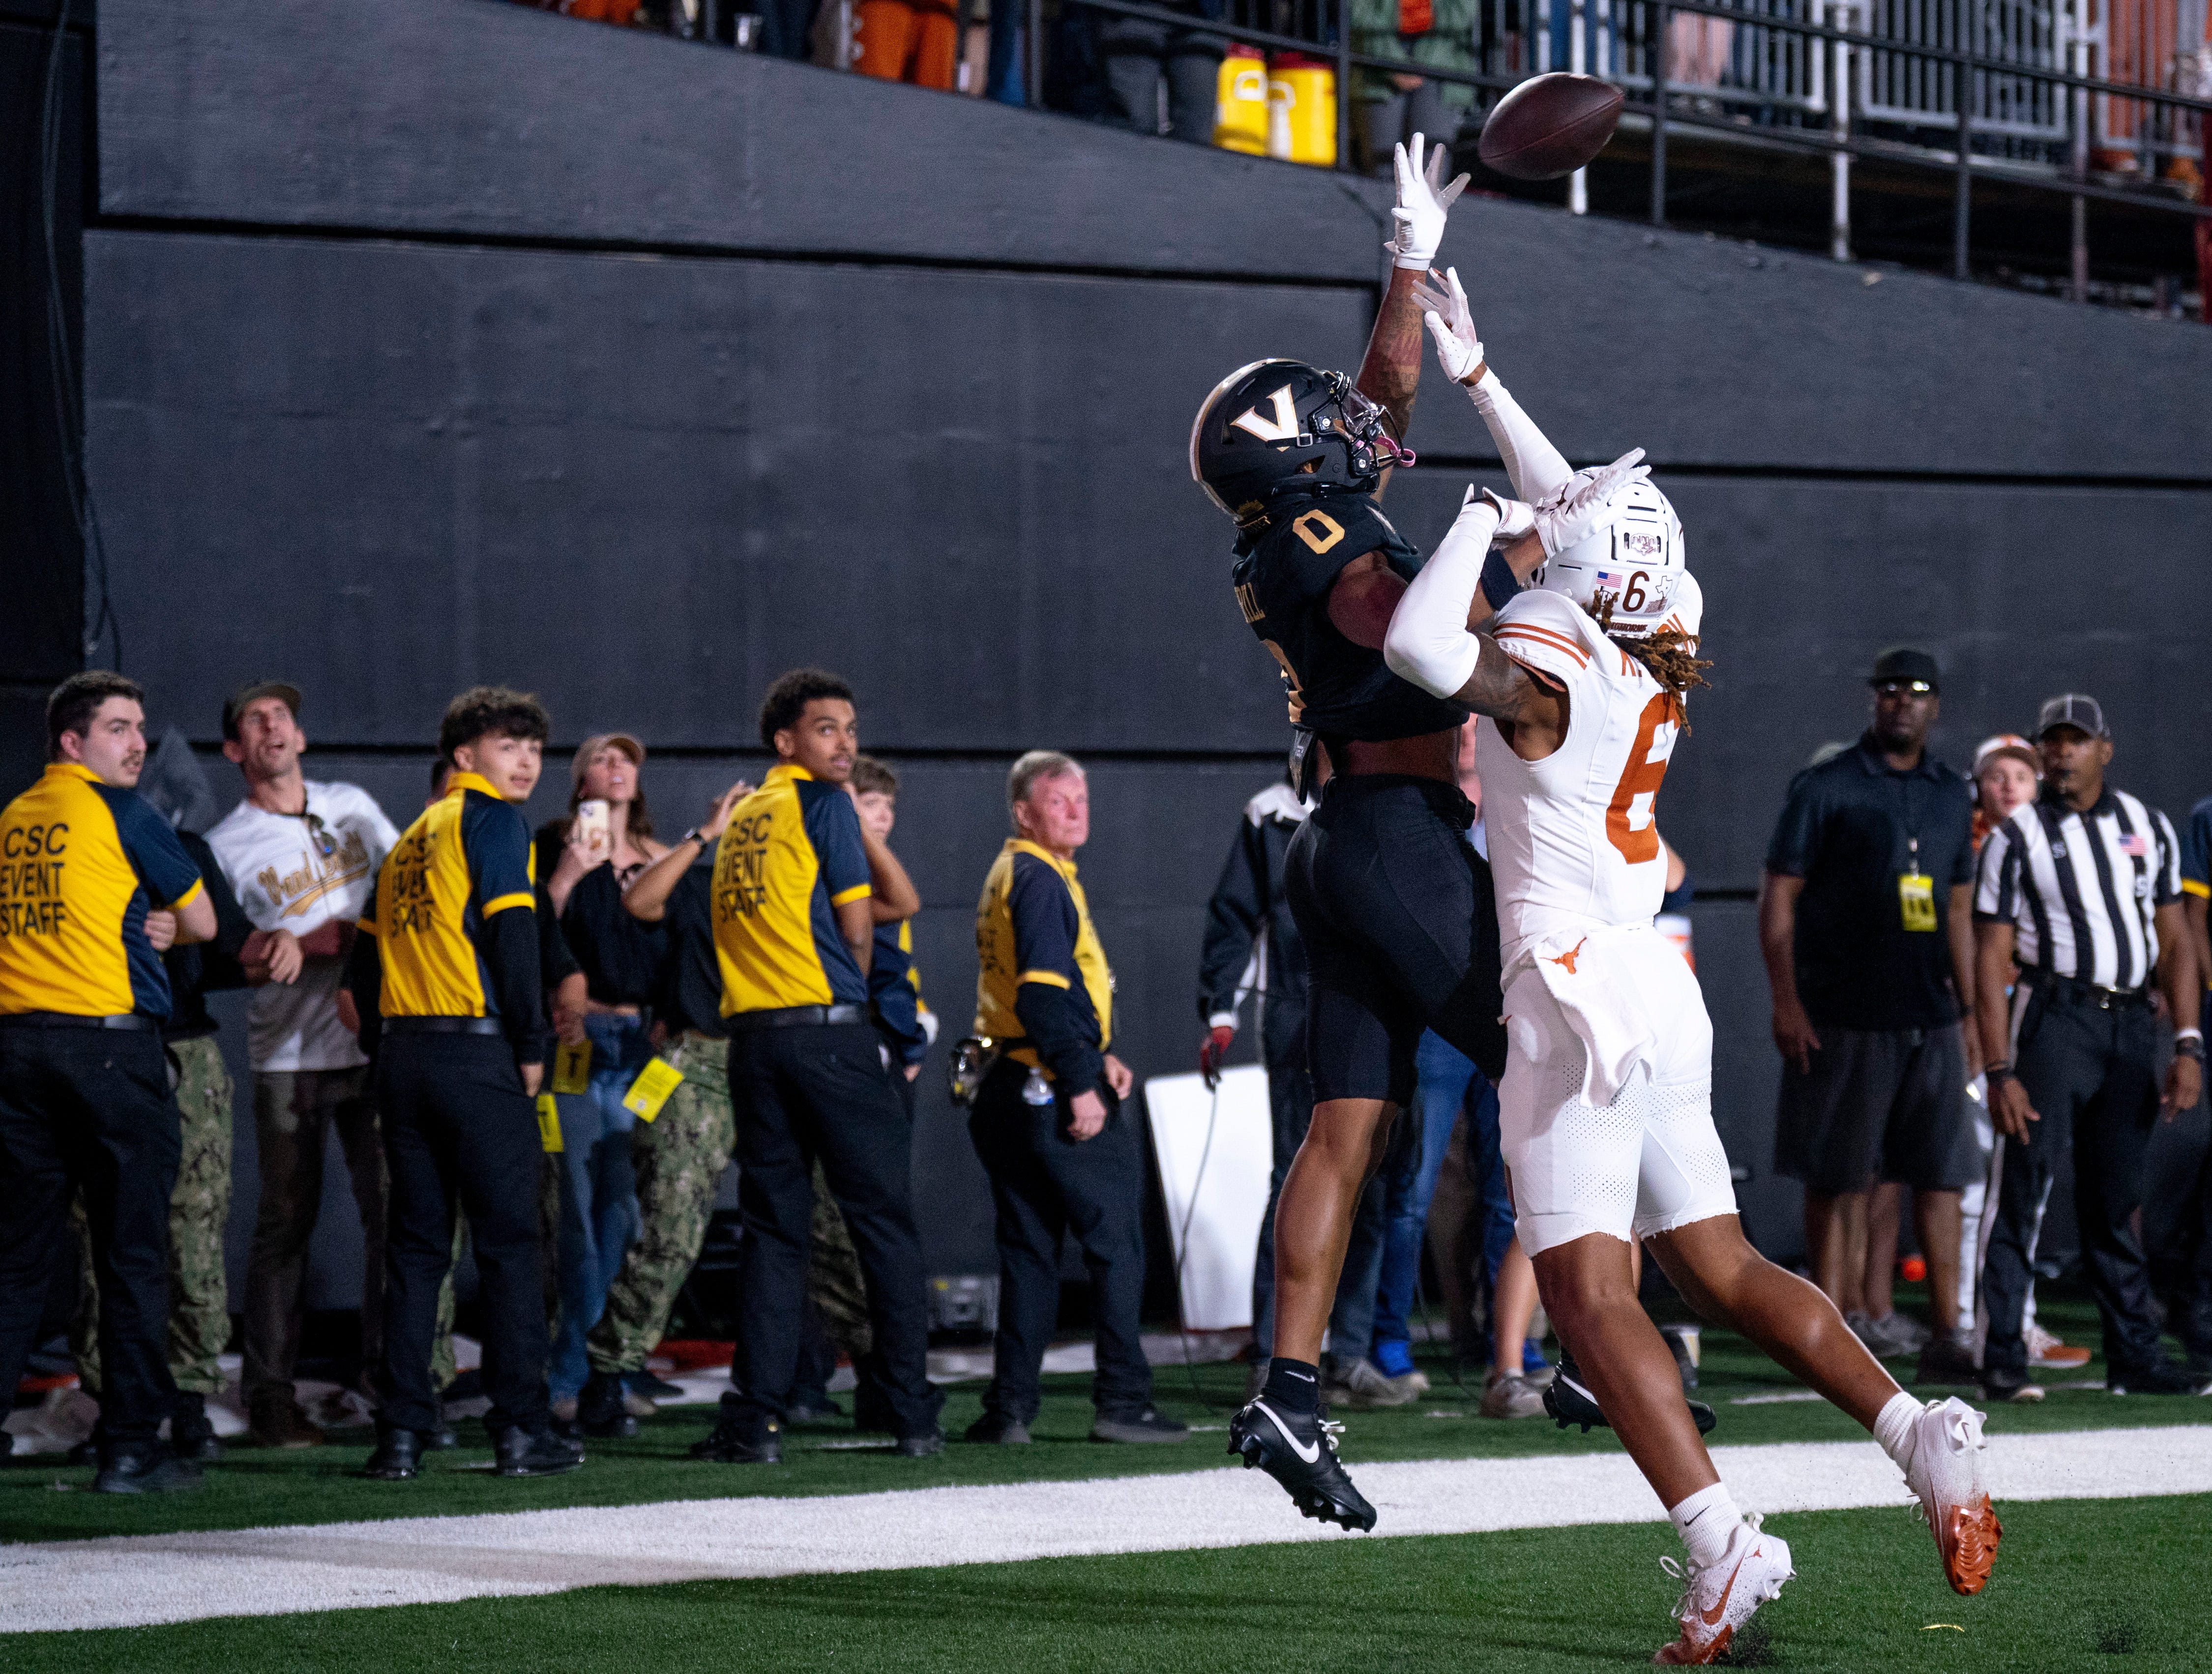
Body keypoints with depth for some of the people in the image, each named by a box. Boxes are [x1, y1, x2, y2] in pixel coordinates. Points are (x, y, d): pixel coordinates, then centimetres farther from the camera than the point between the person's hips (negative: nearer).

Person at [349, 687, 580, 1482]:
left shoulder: (411, 837, 18)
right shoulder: (492, 820, -4)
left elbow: (366, 951, 15)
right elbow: (512, 933, -13)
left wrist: (384, 1048, 17)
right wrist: (530, 1045, -7)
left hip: (404, 1051, 7)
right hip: (477, 1052, -7)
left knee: (415, 1245, 8)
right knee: (509, 1240, -2)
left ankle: (402, 1431, 4)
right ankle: (521, 1429, -4)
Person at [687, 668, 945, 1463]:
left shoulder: (742, 817, 17)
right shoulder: (822, 804, -2)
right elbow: (858, 927, -1)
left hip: (752, 1034, 6)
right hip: (828, 1031, -6)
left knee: (772, 1226, 6)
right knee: (884, 1219, 1)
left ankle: (753, 1419, -2)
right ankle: (913, 1415, 1)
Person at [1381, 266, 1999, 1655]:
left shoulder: (1543, 678, -14)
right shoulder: (1653, 673, 8)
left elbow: (1420, 644, -31)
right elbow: (1581, 516, 24)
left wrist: (1474, 531, -11)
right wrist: (1477, 373, 31)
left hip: (1580, 1002, -8)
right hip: (1665, 998, 8)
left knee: (1588, 1287, -9)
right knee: (1715, 1266, 13)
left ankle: (1722, 1543, -21)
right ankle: (1918, 1429, -2)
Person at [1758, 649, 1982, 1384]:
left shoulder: (1951, 797, 14)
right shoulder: (1826, 788, -2)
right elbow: (1778, 897, -4)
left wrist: (1970, 1012, 17)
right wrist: (1787, 1002, -11)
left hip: (1929, 1019, 4)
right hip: (1843, 1019, -4)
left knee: (1941, 1177, 2)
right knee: (1839, 1180, 1)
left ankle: (1950, 1335, 5)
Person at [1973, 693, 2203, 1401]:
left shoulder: (2148, 828, 11)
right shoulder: (2017, 839, -1)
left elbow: (2174, 942, 13)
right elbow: (1992, 962, -4)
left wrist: (2188, 1047, 3)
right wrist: (2000, 1072, -11)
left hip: (2131, 1024, 4)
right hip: (2053, 1017, -4)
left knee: (2116, 1201, 10)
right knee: (2024, 1189, -7)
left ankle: (2134, 1355, 17)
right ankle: (2003, 1360, -4)